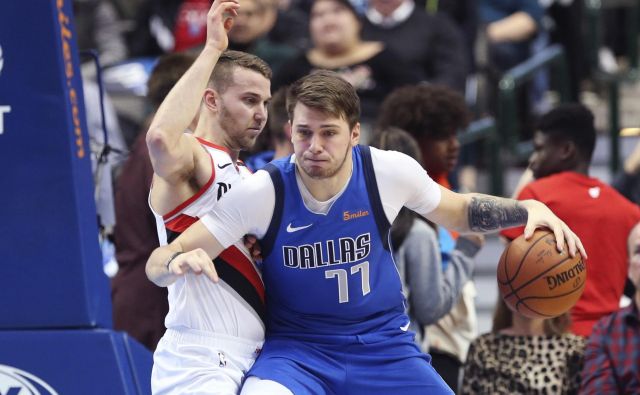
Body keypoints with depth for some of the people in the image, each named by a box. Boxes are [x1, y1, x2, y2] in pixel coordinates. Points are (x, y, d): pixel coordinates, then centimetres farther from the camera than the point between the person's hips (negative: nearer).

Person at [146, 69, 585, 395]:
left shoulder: (389, 172, -11)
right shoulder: (263, 192, -17)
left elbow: (458, 211, 12)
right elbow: (157, 265, -15)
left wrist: (529, 210, -5)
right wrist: (179, 262, -40)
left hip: (382, 343, 2)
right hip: (296, 349, -2)